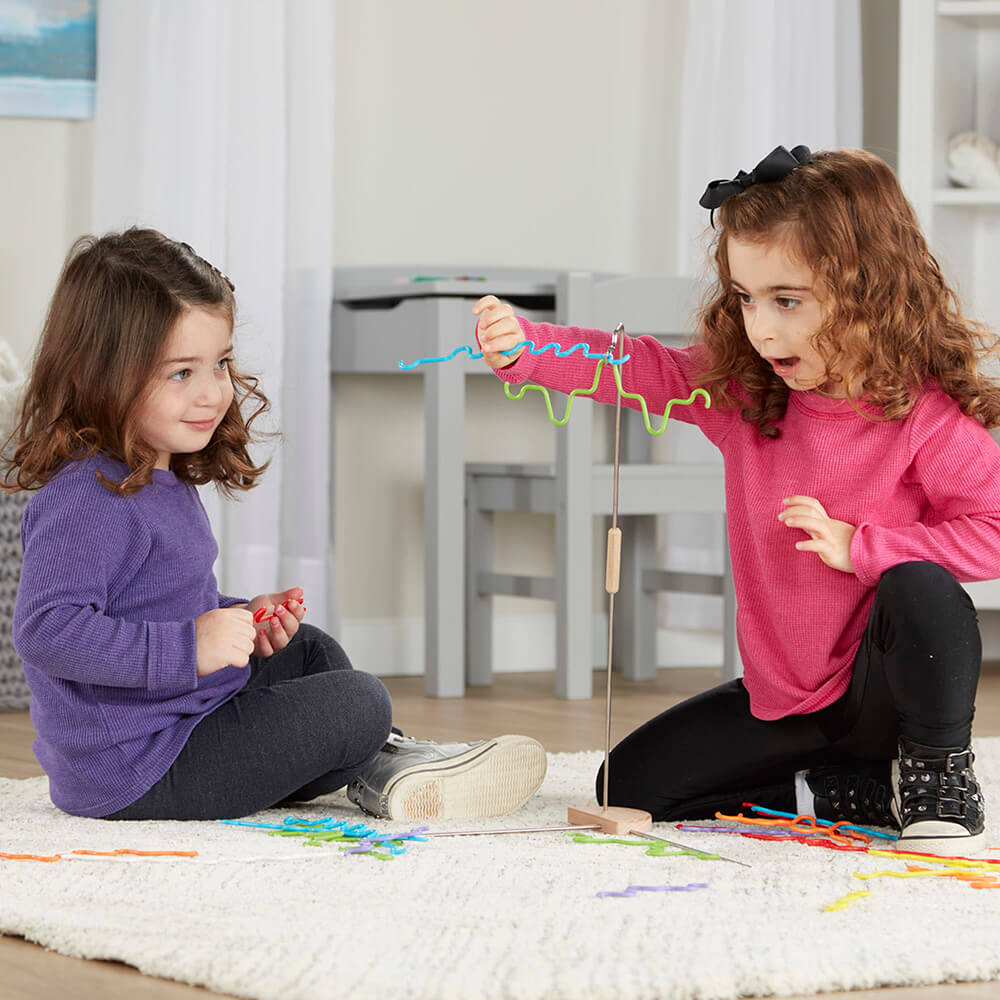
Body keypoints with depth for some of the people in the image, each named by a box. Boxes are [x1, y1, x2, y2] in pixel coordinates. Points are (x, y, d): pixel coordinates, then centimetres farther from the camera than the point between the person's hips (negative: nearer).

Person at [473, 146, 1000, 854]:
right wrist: (522, 348, -23)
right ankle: (847, 790, 4)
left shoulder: (927, 417, -18)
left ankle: (941, 773, -10)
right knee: (633, 782, 0)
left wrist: (856, 545, -24)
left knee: (921, 589, -36)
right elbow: (637, 368, -5)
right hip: (781, 699, 5)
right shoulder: (738, 390, -2)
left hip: (883, 692, -5)